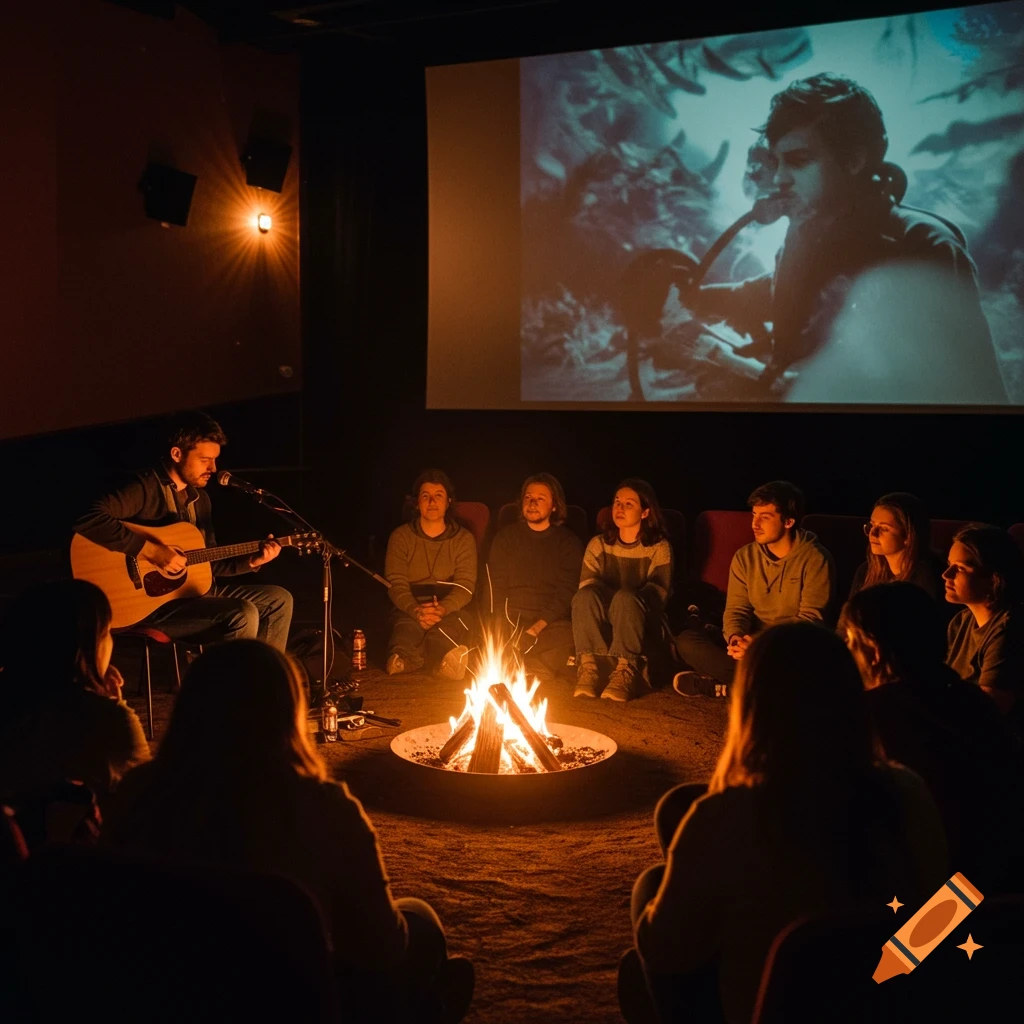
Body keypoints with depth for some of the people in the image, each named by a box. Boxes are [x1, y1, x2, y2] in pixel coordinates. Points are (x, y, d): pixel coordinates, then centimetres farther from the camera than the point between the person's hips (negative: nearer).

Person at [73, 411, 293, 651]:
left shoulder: (199, 498, 13)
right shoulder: (144, 487, -14)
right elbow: (89, 521, -30)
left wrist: (251, 561, 1)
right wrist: (151, 550, -29)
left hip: (196, 590, 9)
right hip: (151, 601, -9)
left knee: (279, 599, 9)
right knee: (243, 616, -26)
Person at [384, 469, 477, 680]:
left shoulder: (463, 539, 7)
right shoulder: (401, 536, 8)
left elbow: (465, 587, -2)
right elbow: (396, 585, -2)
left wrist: (442, 608, -25)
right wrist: (416, 611, -24)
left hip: (450, 610, 1)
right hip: (410, 611, -1)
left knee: (448, 626, -36)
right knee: (407, 627, -37)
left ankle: (406, 656, -59)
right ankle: (446, 655, -63)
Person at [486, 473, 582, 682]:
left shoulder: (567, 541, 8)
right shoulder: (506, 537, 13)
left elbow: (567, 591, -2)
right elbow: (496, 587, 7)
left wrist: (539, 625, -17)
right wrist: (503, 624, -11)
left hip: (551, 622, -1)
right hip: (512, 619, 1)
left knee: (569, 637, -36)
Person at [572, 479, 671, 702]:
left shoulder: (659, 547, 2)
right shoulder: (598, 544, 11)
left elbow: (658, 590, -7)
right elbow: (586, 583, 3)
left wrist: (630, 602, -24)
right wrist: (597, 597, -19)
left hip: (641, 620, -2)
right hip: (604, 621, 2)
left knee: (626, 597, -38)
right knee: (585, 595, -32)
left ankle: (626, 671, -38)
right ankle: (588, 668, -37)